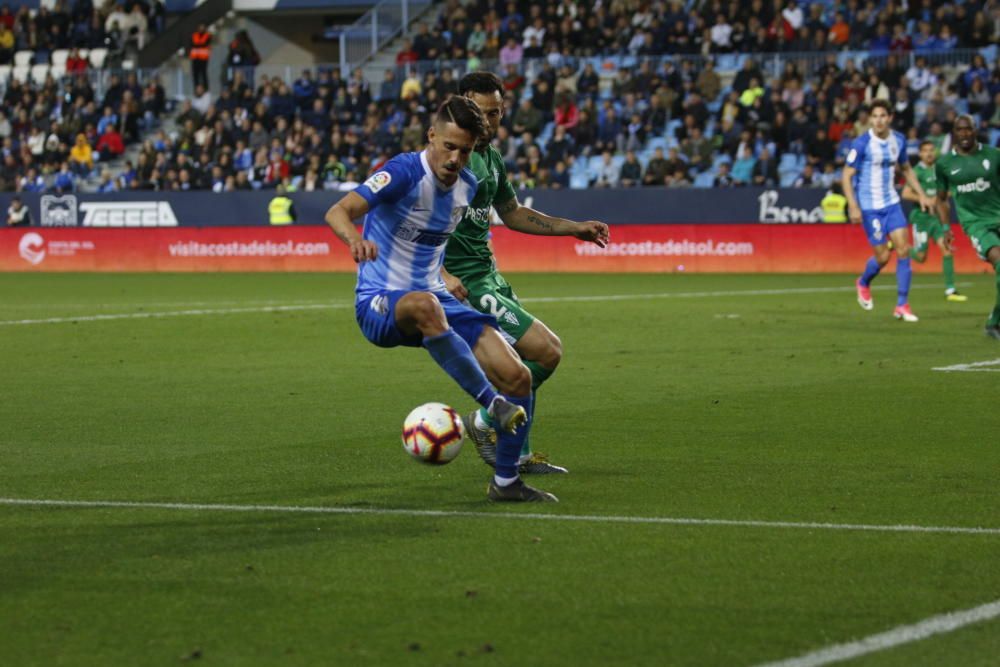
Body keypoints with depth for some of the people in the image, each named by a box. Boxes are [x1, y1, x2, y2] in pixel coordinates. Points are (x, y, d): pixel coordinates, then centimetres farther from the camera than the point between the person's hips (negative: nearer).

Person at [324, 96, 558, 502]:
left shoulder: (466, 186, 5)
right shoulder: (405, 173, -17)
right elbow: (337, 212, -33)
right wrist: (355, 238, -52)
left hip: (434, 298, 7)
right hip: (379, 303, -7)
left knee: (517, 378, -7)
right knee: (424, 305, -44)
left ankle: (505, 482, 11)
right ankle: (491, 403, -33)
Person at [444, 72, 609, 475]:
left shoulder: (492, 158, 13)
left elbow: (512, 214, 28)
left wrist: (574, 228, 25)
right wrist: (440, 274, -32)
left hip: (488, 273, 10)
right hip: (464, 282, -10)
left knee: (524, 363, 16)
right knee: (547, 351, -14)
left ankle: (517, 454, 27)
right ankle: (484, 423, 1)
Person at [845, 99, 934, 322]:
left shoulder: (898, 140, 3)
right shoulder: (862, 143, -14)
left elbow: (906, 169, 19)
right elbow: (847, 175, -12)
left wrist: (921, 194, 13)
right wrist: (853, 206, -21)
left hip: (891, 202, 5)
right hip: (870, 207, -5)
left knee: (903, 249, -7)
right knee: (883, 256, -4)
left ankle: (902, 305, 0)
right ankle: (863, 283, 31)